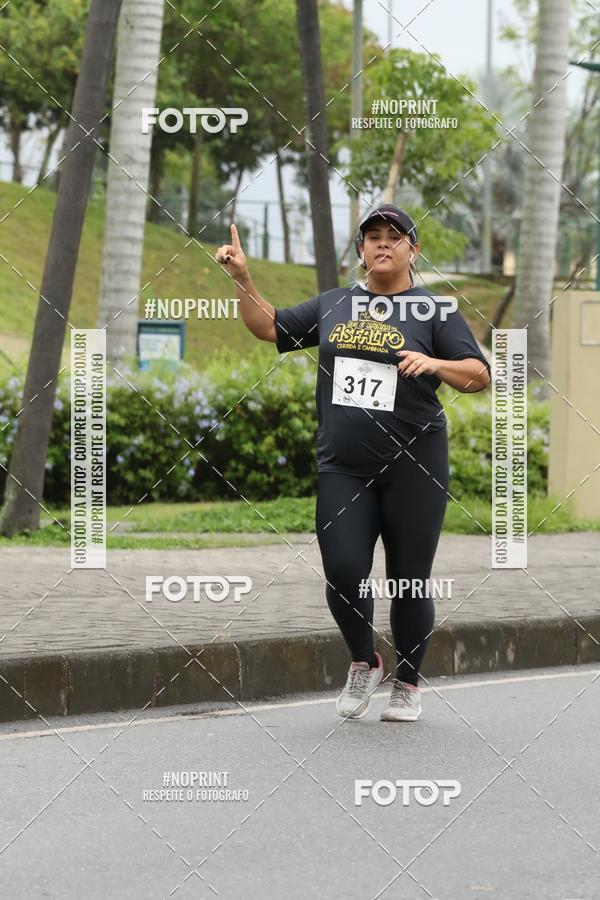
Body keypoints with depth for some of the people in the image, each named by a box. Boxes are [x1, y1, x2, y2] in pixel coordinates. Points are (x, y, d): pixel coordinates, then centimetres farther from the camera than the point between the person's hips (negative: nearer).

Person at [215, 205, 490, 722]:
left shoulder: (436, 310, 2)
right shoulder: (332, 305, 14)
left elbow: (480, 375, -4)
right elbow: (269, 326, 20)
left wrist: (436, 364, -22)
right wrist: (243, 279, 7)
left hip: (413, 466, -3)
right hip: (342, 467, 3)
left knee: (409, 582, 2)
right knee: (343, 572, -8)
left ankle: (408, 683, 22)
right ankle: (364, 663, 20)